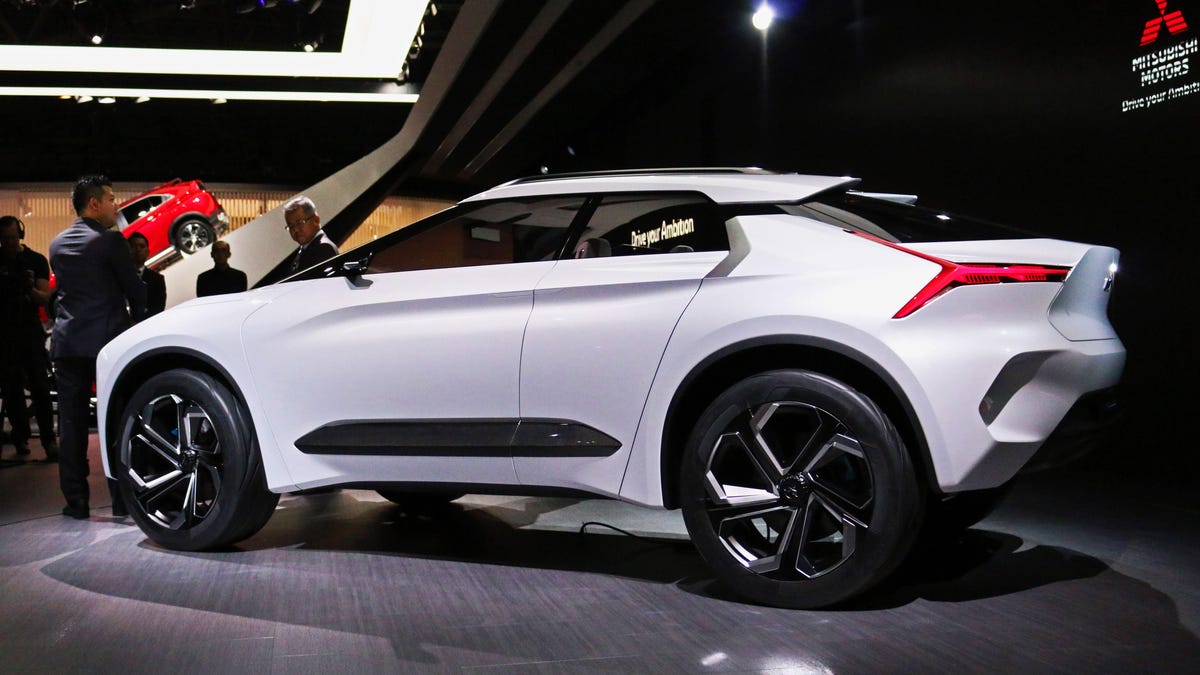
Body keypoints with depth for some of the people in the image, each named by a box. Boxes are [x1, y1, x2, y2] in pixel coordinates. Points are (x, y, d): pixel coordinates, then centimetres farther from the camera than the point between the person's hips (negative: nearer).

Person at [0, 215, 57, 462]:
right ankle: (21, 439, 10)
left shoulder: (36, 261, 1)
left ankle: (49, 440, -8)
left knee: (40, 386, -8)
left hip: (30, 331, -2)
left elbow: (45, 298, -5)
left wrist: (31, 290, -24)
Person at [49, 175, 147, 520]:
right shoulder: (110, 240, -8)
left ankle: (76, 501, 9)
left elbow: (65, 288, 18)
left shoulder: (57, 244, 11)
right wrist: (136, 321, 13)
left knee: (71, 424, 7)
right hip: (108, 339, -5)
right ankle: (122, 500, 1)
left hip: (66, 342, 5)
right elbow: (134, 289, -5)